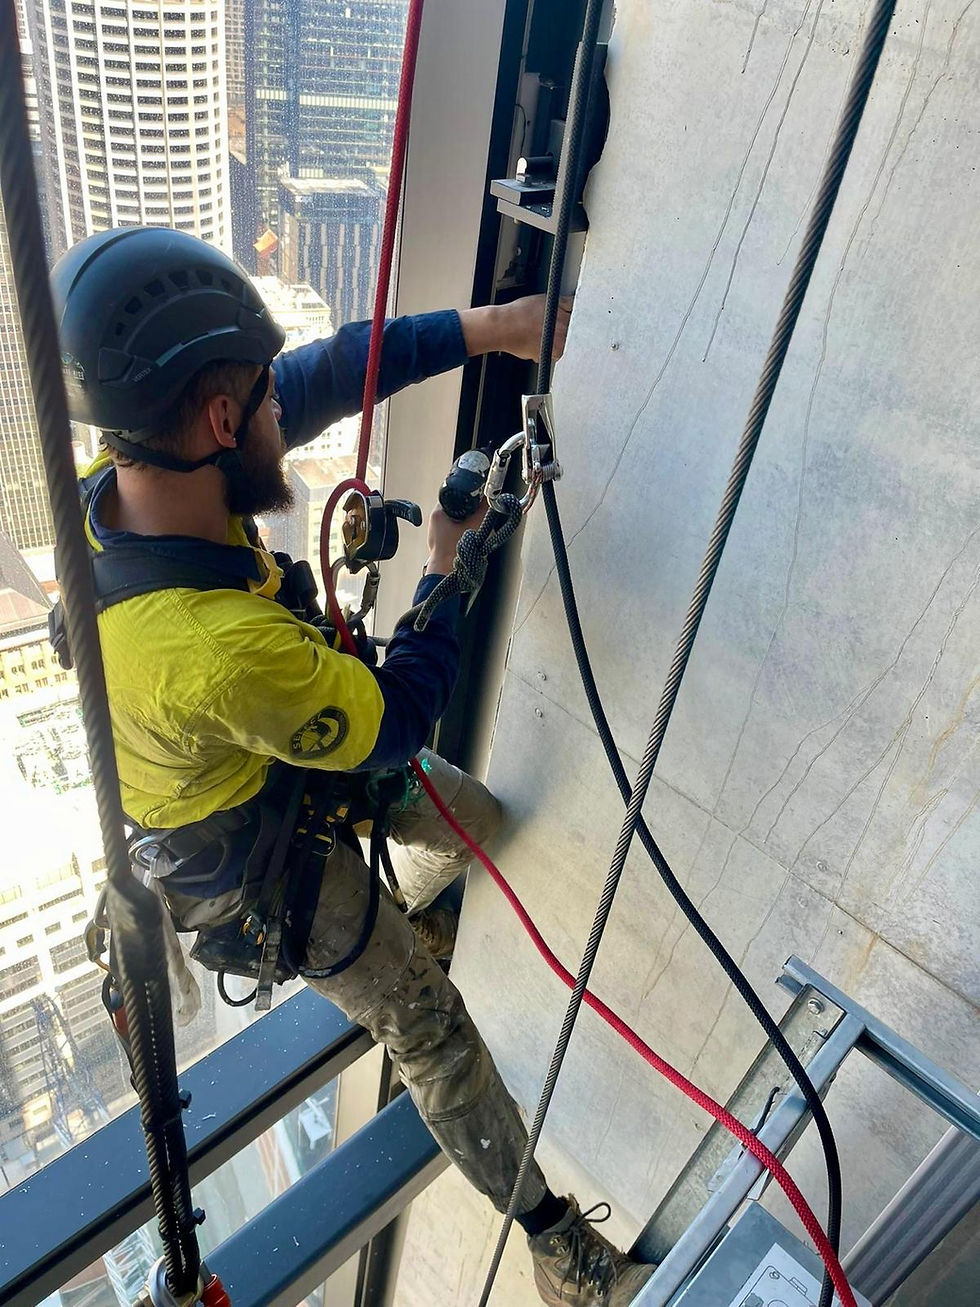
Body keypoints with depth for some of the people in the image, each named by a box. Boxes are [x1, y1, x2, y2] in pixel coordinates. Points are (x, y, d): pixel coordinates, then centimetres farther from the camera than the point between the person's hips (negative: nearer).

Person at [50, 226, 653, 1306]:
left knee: (472, 817, 22)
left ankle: (394, 915, 57)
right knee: (433, 1032, 8)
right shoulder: (226, 649, -45)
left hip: (277, 764, 7)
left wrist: (479, 328, -15)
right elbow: (397, 720, -27)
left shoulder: (117, 480, -21)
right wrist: (447, 571, -15)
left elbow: (322, 376, -13)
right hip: (266, 862, -7)